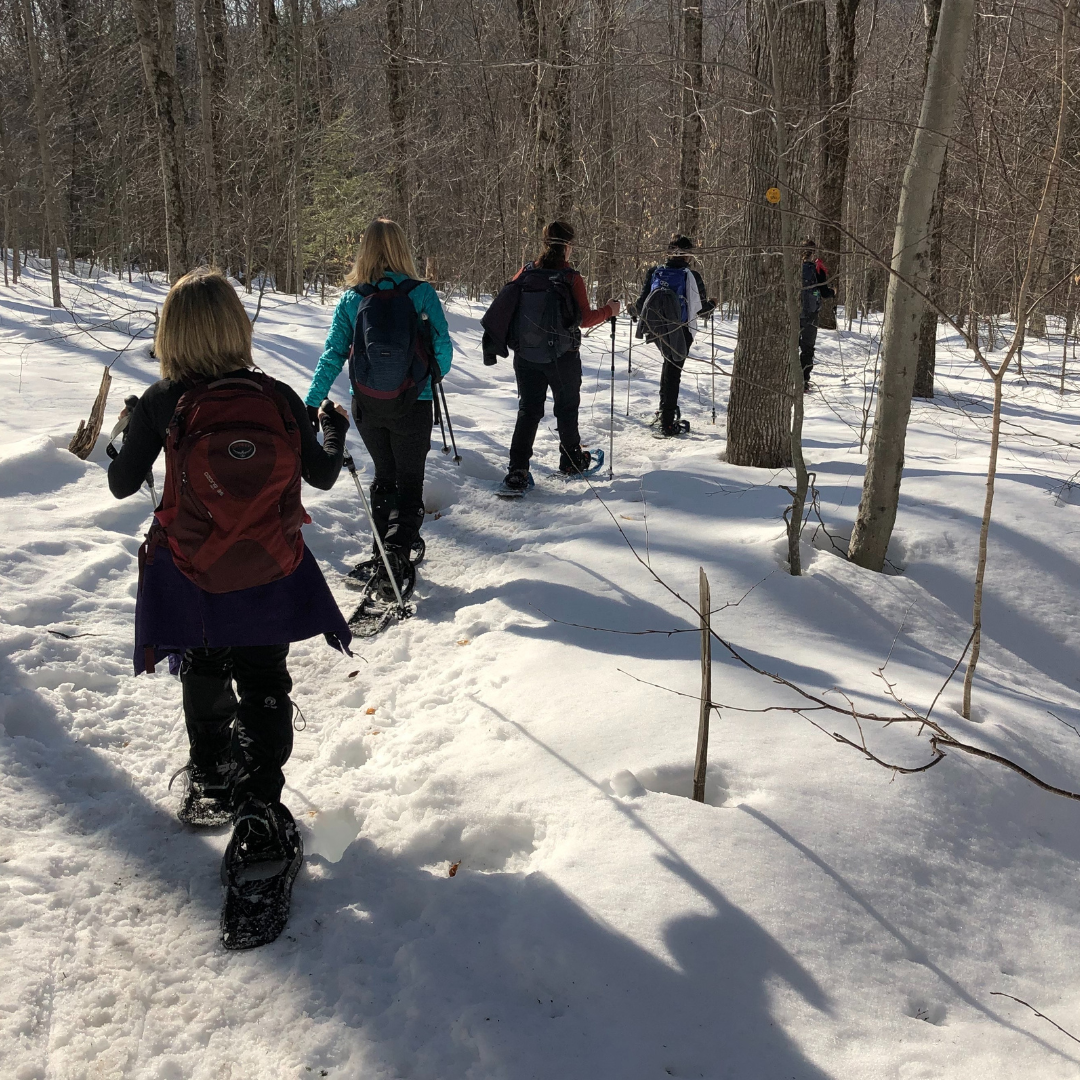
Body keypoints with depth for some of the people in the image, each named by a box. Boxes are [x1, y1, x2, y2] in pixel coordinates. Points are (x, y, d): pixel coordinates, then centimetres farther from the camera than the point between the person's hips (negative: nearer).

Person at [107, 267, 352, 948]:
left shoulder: (161, 403, -11)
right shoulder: (278, 398, -8)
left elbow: (124, 485, 0)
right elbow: (322, 474, 4)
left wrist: (124, 440, 21)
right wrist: (336, 430, 25)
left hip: (190, 580, 0)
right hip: (270, 579, 0)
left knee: (206, 682, 23)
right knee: (265, 689, 11)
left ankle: (215, 783, 40)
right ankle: (261, 815, 4)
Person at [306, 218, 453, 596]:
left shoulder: (350, 299, -3)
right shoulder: (421, 292, -10)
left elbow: (333, 354, -7)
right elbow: (443, 349, -8)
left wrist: (311, 404, -4)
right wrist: (433, 376, 14)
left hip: (367, 405, 3)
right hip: (412, 405, -3)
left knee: (384, 475, 23)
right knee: (410, 481, 8)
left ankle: (383, 550, 31)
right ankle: (396, 555, -8)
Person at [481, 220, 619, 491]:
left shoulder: (526, 272, -2)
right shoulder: (571, 278, -12)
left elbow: (504, 304, -1)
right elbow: (584, 319, -9)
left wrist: (493, 341, 11)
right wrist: (609, 311, 7)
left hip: (525, 356, 3)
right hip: (563, 357, -3)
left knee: (528, 410, 8)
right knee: (567, 408, 16)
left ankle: (517, 471, -3)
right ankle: (571, 461, 31)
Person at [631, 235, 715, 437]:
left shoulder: (654, 273, -2)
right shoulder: (692, 276, -9)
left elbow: (641, 305, -1)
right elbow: (703, 311, 0)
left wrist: (633, 310, 22)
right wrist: (712, 304, 23)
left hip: (655, 330, 3)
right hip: (680, 333, -3)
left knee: (670, 362, 29)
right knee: (673, 372, 6)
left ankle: (666, 408, 31)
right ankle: (668, 423, 8)